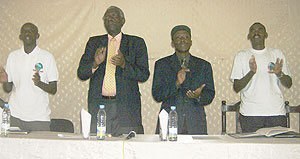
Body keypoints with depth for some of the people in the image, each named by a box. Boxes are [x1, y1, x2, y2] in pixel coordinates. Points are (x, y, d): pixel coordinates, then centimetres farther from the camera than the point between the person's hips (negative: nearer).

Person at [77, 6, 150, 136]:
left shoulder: (136, 43, 9)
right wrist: (95, 64, -11)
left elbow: (144, 75, 1)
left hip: (126, 107, -1)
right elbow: (81, 73, 9)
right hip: (98, 104, 2)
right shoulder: (94, 42, 15)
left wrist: (124, 64, -15)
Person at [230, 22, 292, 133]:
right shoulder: (242, 55, 8)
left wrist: (279, 73, -12)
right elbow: (236, 88, 0)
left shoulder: (276, 53, 13)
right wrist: (251, 72, -16)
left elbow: (288, 84, 9)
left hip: (276, 112, 2)